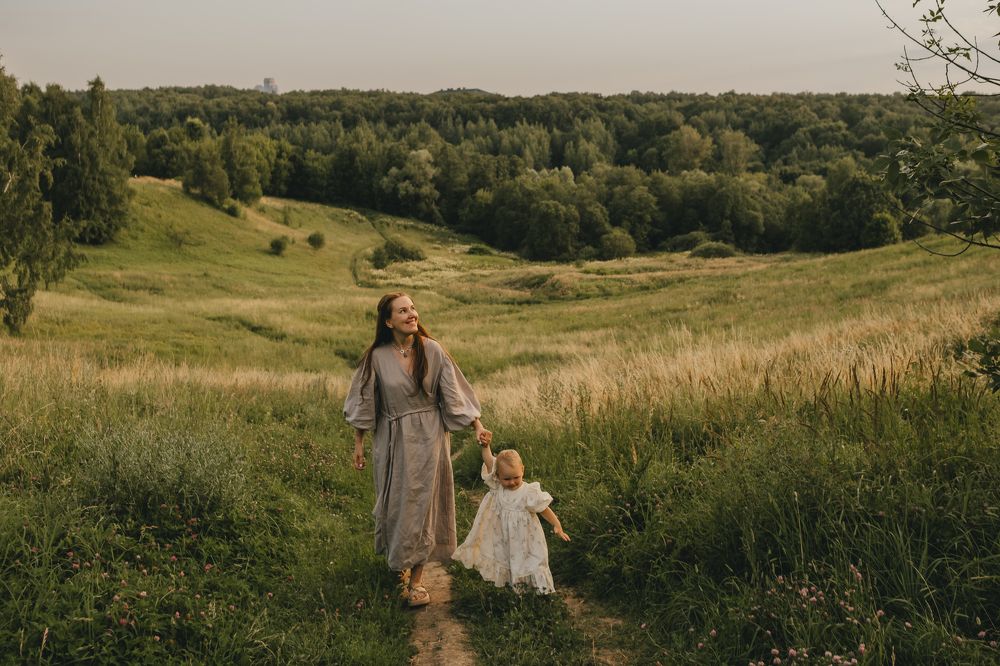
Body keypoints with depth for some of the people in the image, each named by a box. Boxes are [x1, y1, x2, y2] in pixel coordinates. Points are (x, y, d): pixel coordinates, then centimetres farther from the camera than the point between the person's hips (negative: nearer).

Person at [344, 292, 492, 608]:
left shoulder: (432, 350, -8)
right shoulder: (377, 357, -7)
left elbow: (455, 392, -5)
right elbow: (363, 403, 1)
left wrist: (478, 425, -13)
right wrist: (358, 443, 4)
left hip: (428, 438, -1)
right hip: (393, 439, 1)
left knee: (422, 504, -2)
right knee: (393, 502, 12)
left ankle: (416, 580, 6)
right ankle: (396, 559, 40)